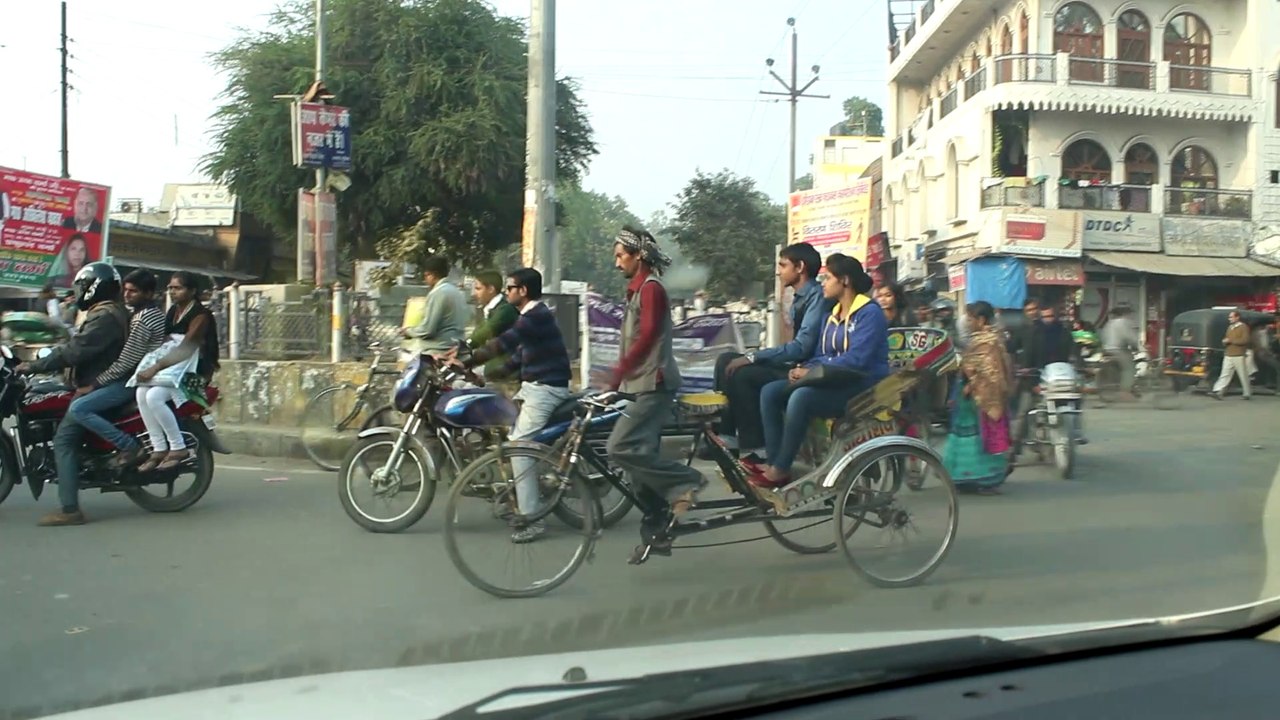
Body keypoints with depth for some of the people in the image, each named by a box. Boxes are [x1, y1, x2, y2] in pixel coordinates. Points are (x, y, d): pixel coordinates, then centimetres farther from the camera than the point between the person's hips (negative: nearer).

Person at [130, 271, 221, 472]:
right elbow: (164, 342, 13)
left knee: (154, 396, -30)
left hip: (190, 371, -7)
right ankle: (158, 448, -19)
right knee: (141, 393, -22)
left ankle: (179, 448, -19)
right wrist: (149, 364, -4)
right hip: (168, 365, 7)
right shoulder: (173, 311, 17)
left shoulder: (201, 316, -8)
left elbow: (184, 350, -18)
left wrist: (155, 368, -24)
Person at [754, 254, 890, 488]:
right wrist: (803, 369, -8)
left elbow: (856, 359, -22)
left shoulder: (870, 313, -11)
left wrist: (812, 371, -20)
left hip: (863, 387, -9)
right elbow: (821, 356, 16)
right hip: (834, 383, 9)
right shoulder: (832, 316, 17)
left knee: (802, 397, -34)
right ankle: (774, 463, -15)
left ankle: (780, 471, -26)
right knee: (770, 392, -8)